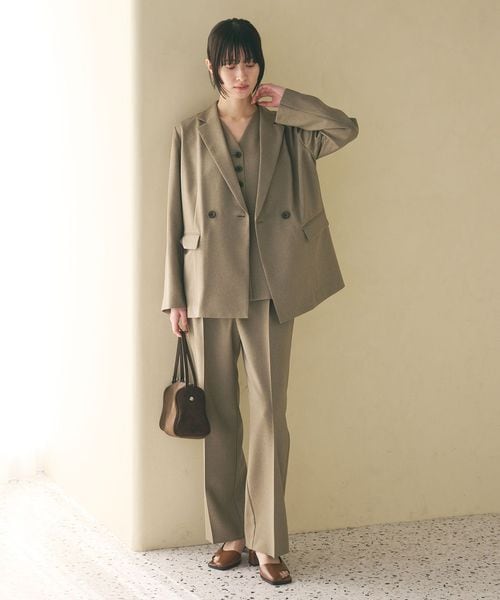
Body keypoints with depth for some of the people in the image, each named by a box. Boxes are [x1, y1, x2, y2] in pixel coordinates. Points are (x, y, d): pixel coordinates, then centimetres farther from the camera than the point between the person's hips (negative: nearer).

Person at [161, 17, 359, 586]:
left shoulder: (286, 131, 7)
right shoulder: (189, 134, 5)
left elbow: (347, 127, -8)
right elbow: (176, 220, 5)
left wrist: (288, 102, -4)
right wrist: (175, 298, 2)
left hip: (270, 291, 0)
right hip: (210, 292, 0)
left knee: (269, 414, -3)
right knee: (219, 414, 7)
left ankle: (266, 542, 5)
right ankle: (229, 534, 18)